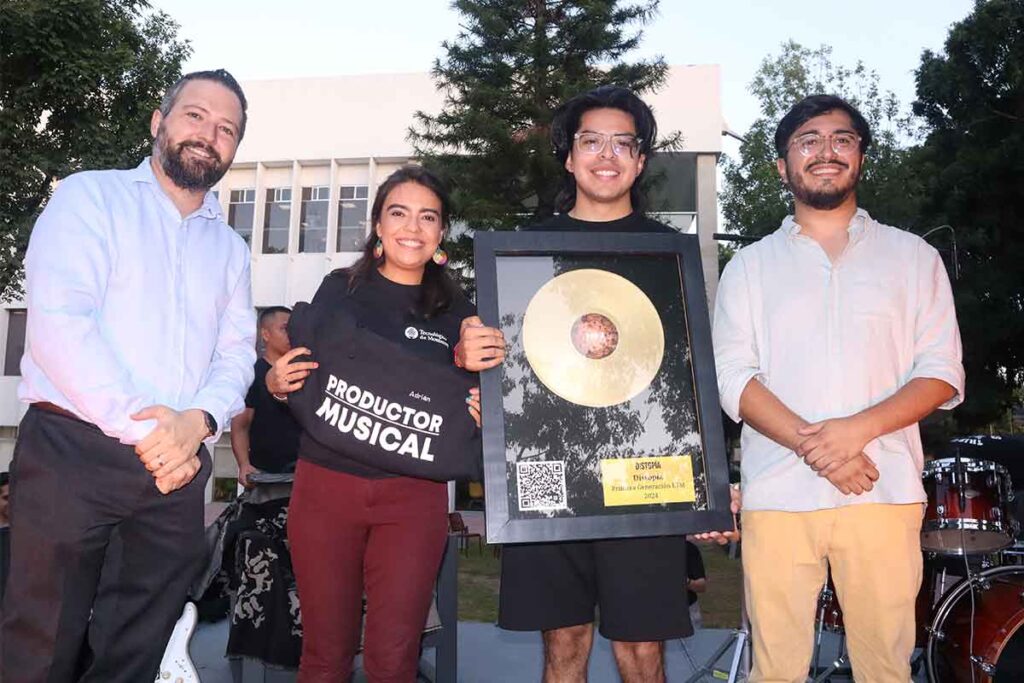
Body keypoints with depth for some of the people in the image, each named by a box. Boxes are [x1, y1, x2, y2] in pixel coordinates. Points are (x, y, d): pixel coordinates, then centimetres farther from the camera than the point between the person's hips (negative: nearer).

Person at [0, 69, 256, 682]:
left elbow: (236, 353, 7)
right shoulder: (91, 197, 2)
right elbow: (57, 322, -12)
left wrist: (199, 420, -14)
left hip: (179, 465, 5)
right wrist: (142, 428, -17)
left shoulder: (231, 248, 17)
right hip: (72, 450, -4)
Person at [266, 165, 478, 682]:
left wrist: (475, 412, -9)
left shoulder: (455, 310, 6)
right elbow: (299, 378, 8)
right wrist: (277, 382, -13)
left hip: (414, 496, 1)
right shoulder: (340, 289, 3)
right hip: (326, 484, 0)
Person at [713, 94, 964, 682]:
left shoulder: (913, 256, 13)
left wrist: (857, 429, -12)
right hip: (777, 494, 0)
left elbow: (942, 374, 5)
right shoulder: (750, 266, 12)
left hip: (885, 493, 0)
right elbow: (735, 379, 2)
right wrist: (812, 444, -13)